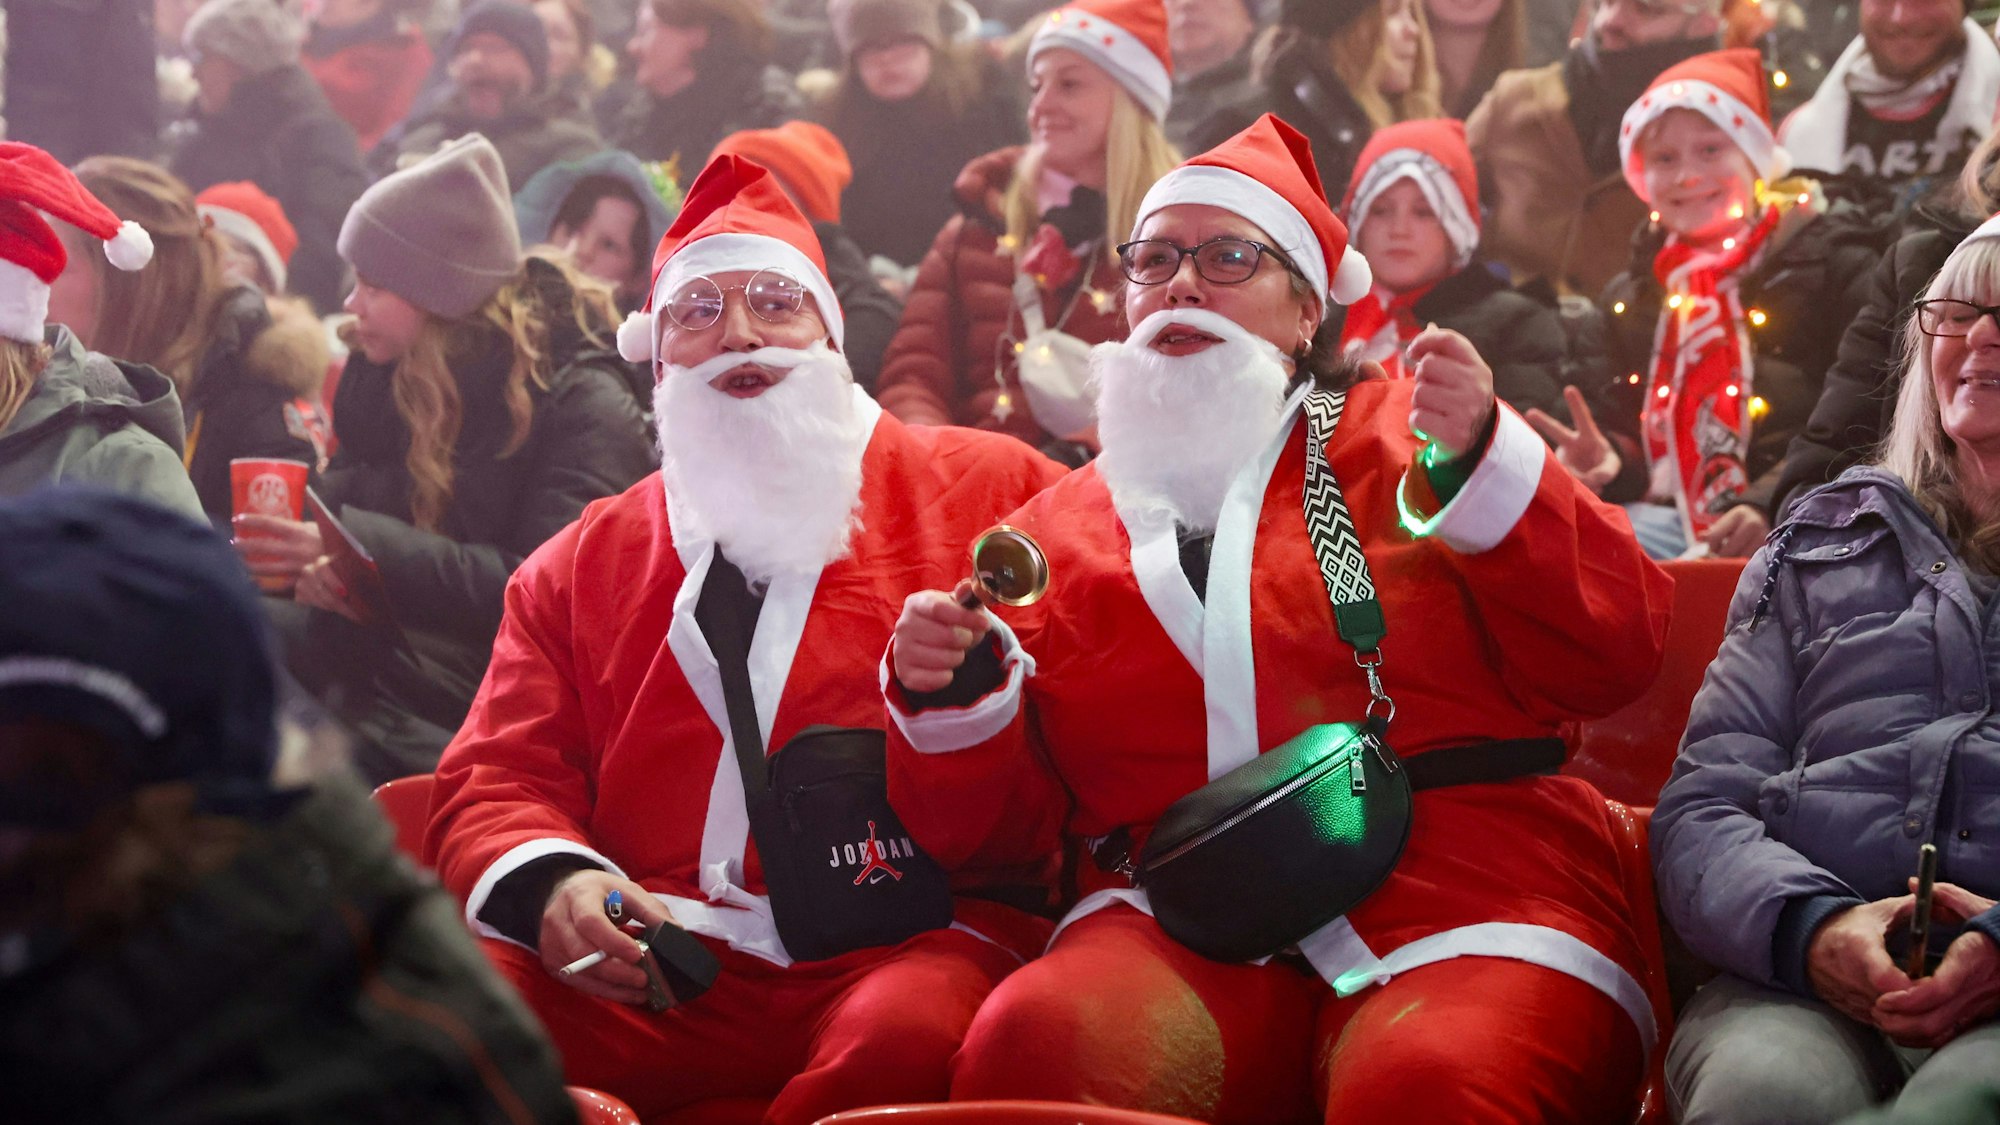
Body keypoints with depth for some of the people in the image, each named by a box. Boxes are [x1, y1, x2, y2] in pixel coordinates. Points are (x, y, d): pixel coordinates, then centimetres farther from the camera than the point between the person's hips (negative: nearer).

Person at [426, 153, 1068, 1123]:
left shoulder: (987, 490, 13)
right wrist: (554, 884, -10)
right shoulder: (581, 563, 23)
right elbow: (498, 782, 15)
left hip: (905, 948, -2)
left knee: (909, 1036, -37)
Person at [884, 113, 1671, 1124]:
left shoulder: (1403, 438, 15)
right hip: (1177, 921, 2)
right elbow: (988, 828, 19)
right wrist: (954, 698, -1)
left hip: (1461, 901, -1)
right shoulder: (1056, 527, 21)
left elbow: (1613, 660, 4)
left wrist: (1480, 464, -7)